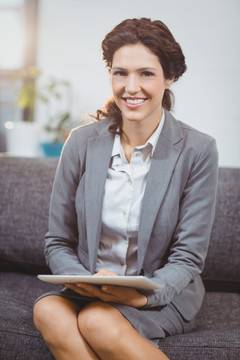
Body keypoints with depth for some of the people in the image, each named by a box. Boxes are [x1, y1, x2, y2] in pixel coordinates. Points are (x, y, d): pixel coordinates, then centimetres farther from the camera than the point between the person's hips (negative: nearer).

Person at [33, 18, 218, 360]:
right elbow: (57, 243, 3)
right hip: (90, 291, 3)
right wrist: (83, 281, -18)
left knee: (97, 320, -32)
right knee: (47, 310, -30)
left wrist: (142, 294, -25)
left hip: (165, 295, -2)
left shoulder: (198, 151, -9)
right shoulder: (82, 142, -2)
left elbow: (188, 257, -7)